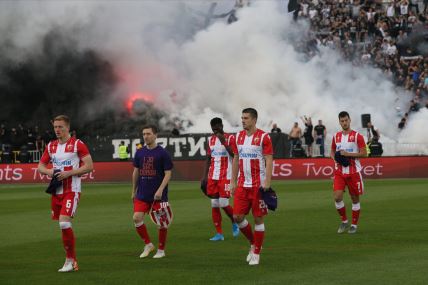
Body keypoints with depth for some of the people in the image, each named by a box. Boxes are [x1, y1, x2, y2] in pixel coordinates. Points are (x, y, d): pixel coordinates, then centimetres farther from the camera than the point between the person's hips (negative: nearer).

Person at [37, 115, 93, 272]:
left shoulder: (77, 144, -7)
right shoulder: (51, 146, 12)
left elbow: (89, 166, -11)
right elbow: (40, 166, 17)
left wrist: (69, 173, -18)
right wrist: (49, 172, -6)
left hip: (72, 190, -7)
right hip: (56, 191, 7)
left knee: (64, 222, -20)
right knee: (62, 225, 8)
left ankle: (70, 260, -9)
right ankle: (73, 261, 19)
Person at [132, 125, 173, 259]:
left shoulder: (162, 153, -6)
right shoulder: (139, 152, 7)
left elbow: (168, 174, -9)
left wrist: (160, 190, -20)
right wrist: (133, 191, 15)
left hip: (158, 195, -4)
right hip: (142, 194, 4)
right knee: (137, 217, -10)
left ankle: (161, 250, 17)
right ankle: (148, 244, 9)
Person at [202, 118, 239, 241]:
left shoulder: (230, 138, -4)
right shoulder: (211, 140, 13)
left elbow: (234, 155, -15)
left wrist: (224, 142, -21)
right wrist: (205, 176, 12)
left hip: (226, 176, -5)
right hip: (213, 176, 5)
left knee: (223, 203, -11)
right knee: (214, 204, 2)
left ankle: (234, 223, 18)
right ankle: (219, 233, 7)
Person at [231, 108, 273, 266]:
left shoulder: (263, 137, -8)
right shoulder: (239, 137, 9)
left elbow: (269, 160, -11)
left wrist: (267, 182, -19)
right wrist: (233, 181, 12)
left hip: (258, 185, -5)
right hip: (242, 184, 5)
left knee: (258, 219, 1)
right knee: (237, 217, 0)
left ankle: (256, 254, 10)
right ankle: (253, 243, 22)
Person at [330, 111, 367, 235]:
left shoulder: (357, 136, -5)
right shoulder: (336, 136, 9)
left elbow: (364, 153, -9)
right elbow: (332, 152, 21)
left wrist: (348, 154, -17)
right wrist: (335, 158, -2)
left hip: (353, 172, -3)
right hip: (339, 172, 3)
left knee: (355, 198, 5)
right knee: (337, 197, -10)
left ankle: (354, 225, 17)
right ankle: (344, 221, 10)